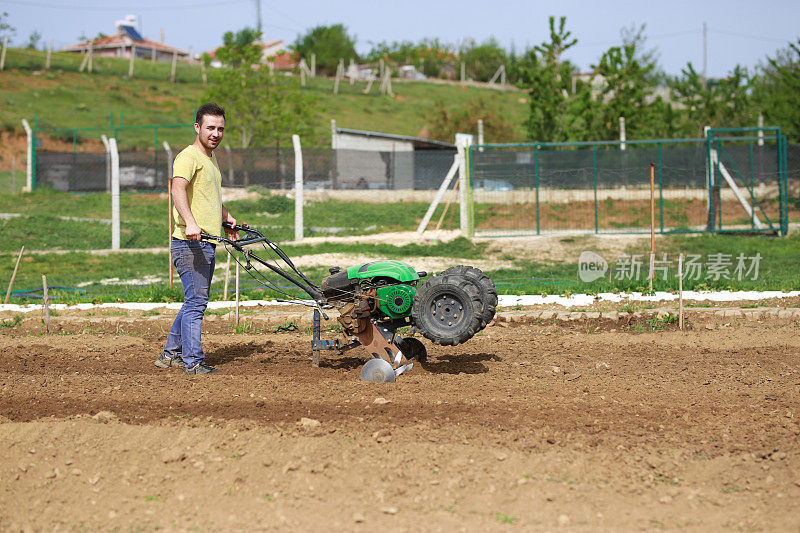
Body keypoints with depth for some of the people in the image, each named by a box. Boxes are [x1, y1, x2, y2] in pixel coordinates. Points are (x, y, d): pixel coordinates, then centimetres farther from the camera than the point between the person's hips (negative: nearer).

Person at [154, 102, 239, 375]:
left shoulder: (210, 159, 21)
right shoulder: (189, 156, -11)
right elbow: (178, 189, -30)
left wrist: (226, 217, 40)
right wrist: (190, 223, -43)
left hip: (207, 244, 10)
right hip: (191, 243, -10)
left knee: (195, 301, 15)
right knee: (196, 302, -9)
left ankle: (171, 354, 25)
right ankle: (193, 362, -6)